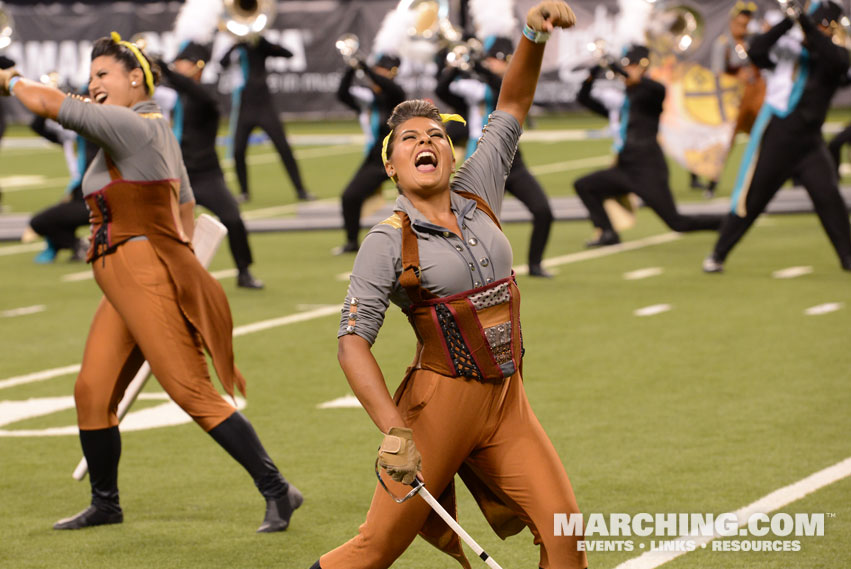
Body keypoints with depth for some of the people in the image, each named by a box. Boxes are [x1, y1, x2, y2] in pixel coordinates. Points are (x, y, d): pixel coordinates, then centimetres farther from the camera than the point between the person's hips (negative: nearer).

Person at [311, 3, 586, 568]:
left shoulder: (477, 197, 7)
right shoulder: (388, 243, -7)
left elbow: (513, 106, 13)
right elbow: (353, 341, -15)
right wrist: (395, 432, -25)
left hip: (507, 402, 5)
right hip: (440, 403, -5)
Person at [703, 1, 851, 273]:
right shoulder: (786, 49, 0)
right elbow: (756, 52, -16)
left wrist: (806, 24, -29)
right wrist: (787, 22, -24)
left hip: (809, 142, 2)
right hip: (775, 137, -2)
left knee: (828, 196, -10)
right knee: (751, 198, 1)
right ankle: (718, 254, 11)